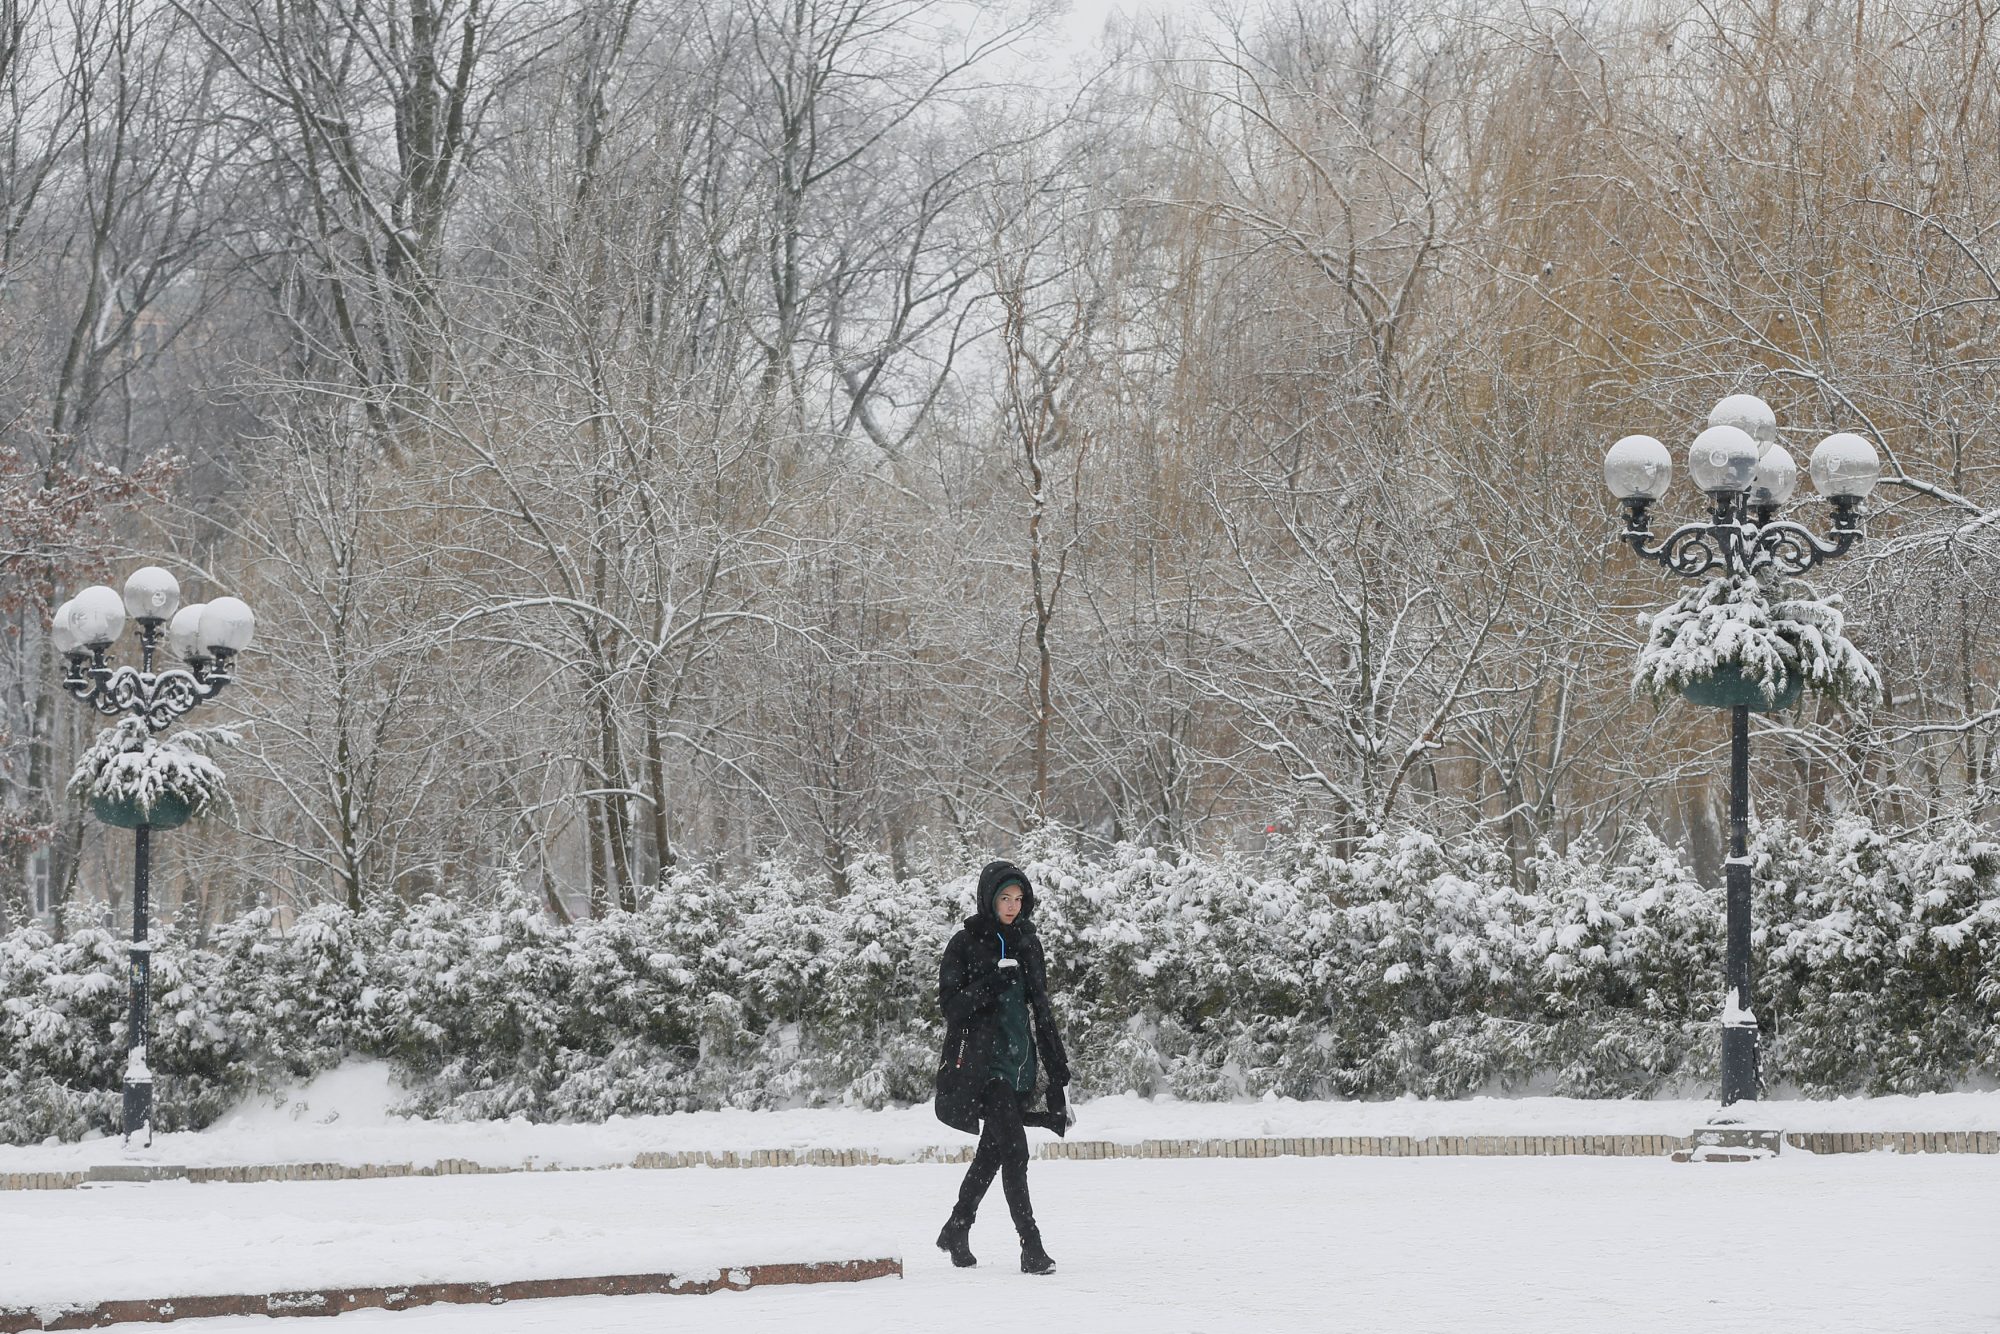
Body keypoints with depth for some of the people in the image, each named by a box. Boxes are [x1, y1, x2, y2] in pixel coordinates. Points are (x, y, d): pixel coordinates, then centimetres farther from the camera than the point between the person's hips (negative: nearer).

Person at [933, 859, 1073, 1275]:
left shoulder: (1027, 943, 13)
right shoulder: (966, 944, -4)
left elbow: (1040, 1008, 17)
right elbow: (950, 1004, -9)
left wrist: (1058, 1074, 15)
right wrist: (992, 982, -23)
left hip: (1021, 1060, 6)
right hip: (985, 1062, -6)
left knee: (993, 1150, 13)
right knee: (1014, 1151, -14)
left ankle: (956, 1230, 29)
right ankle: (1032, 1248, -16)